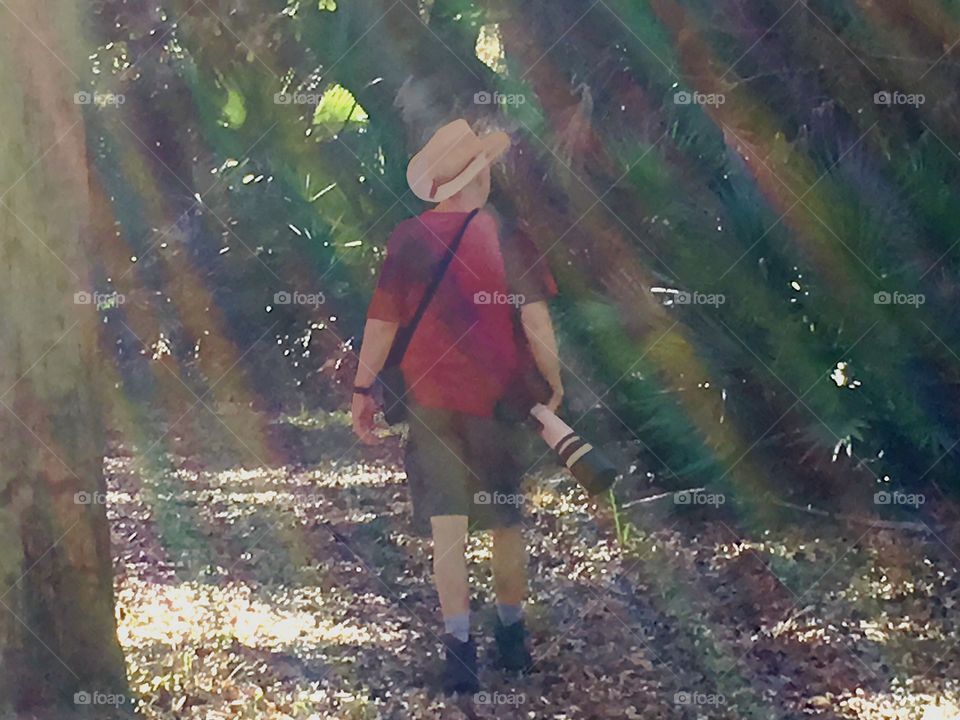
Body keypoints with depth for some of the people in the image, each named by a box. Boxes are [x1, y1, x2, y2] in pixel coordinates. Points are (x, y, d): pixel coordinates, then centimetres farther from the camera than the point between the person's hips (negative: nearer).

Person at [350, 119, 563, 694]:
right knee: (507, 520, 16)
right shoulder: (507, 235, -9)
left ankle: (458, 641, -8)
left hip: (429, 396, 0)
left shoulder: (407, 239, -5)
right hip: (498, 396, 0)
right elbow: (536, 320, -11)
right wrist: (554, 382, 1)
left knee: (447, 523, 3)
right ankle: (512, 635, 28)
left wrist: (363, 389, 8)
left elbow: (382, 322, -2)